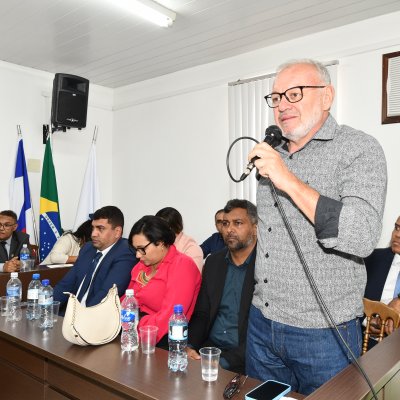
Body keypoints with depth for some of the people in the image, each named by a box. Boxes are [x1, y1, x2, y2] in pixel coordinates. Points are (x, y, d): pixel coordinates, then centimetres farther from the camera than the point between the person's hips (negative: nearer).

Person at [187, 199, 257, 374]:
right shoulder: (213, 262, 9)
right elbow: (201, 313, 11)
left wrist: (225, 360, -20)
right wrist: (190, 346, -7)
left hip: (244, 355, -5)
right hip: (210, 346, 5)